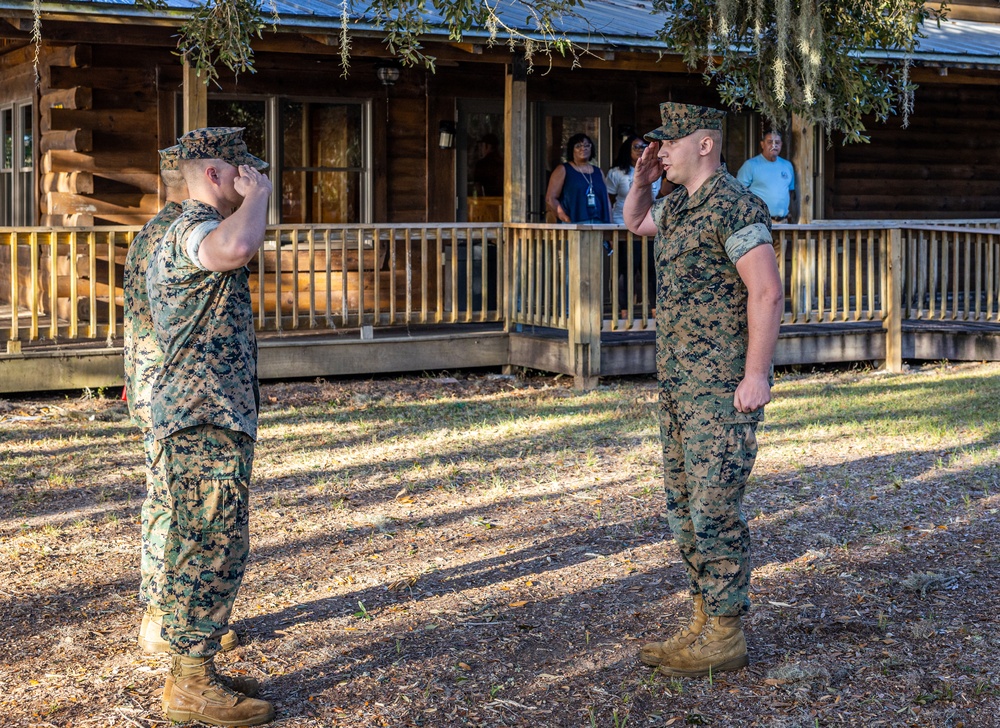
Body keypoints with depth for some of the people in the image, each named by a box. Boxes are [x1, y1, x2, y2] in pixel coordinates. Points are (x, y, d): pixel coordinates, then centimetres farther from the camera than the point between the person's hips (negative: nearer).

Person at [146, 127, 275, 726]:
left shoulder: (191, 232, 22)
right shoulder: (192, 229, -15)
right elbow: (236, 247, -39)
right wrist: (258, 194, -23)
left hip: (211, 418, 11)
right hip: (207, 424, -11)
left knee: (203, 550, 15)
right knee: (214, 550, -7)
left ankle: (194, 672, 22)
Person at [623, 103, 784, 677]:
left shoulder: (734, 207, -15)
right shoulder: (678, 204, 13)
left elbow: (767, 291, -20)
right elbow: (635, 222, 35)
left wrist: (756, 374, -24)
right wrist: (642, 179, 16)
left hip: (724, 387, -10)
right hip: (679, 382, 10)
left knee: (716, 508, -6)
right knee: (684, 504, 13)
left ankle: (726, 637, 3)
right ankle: (707, 623, 22)